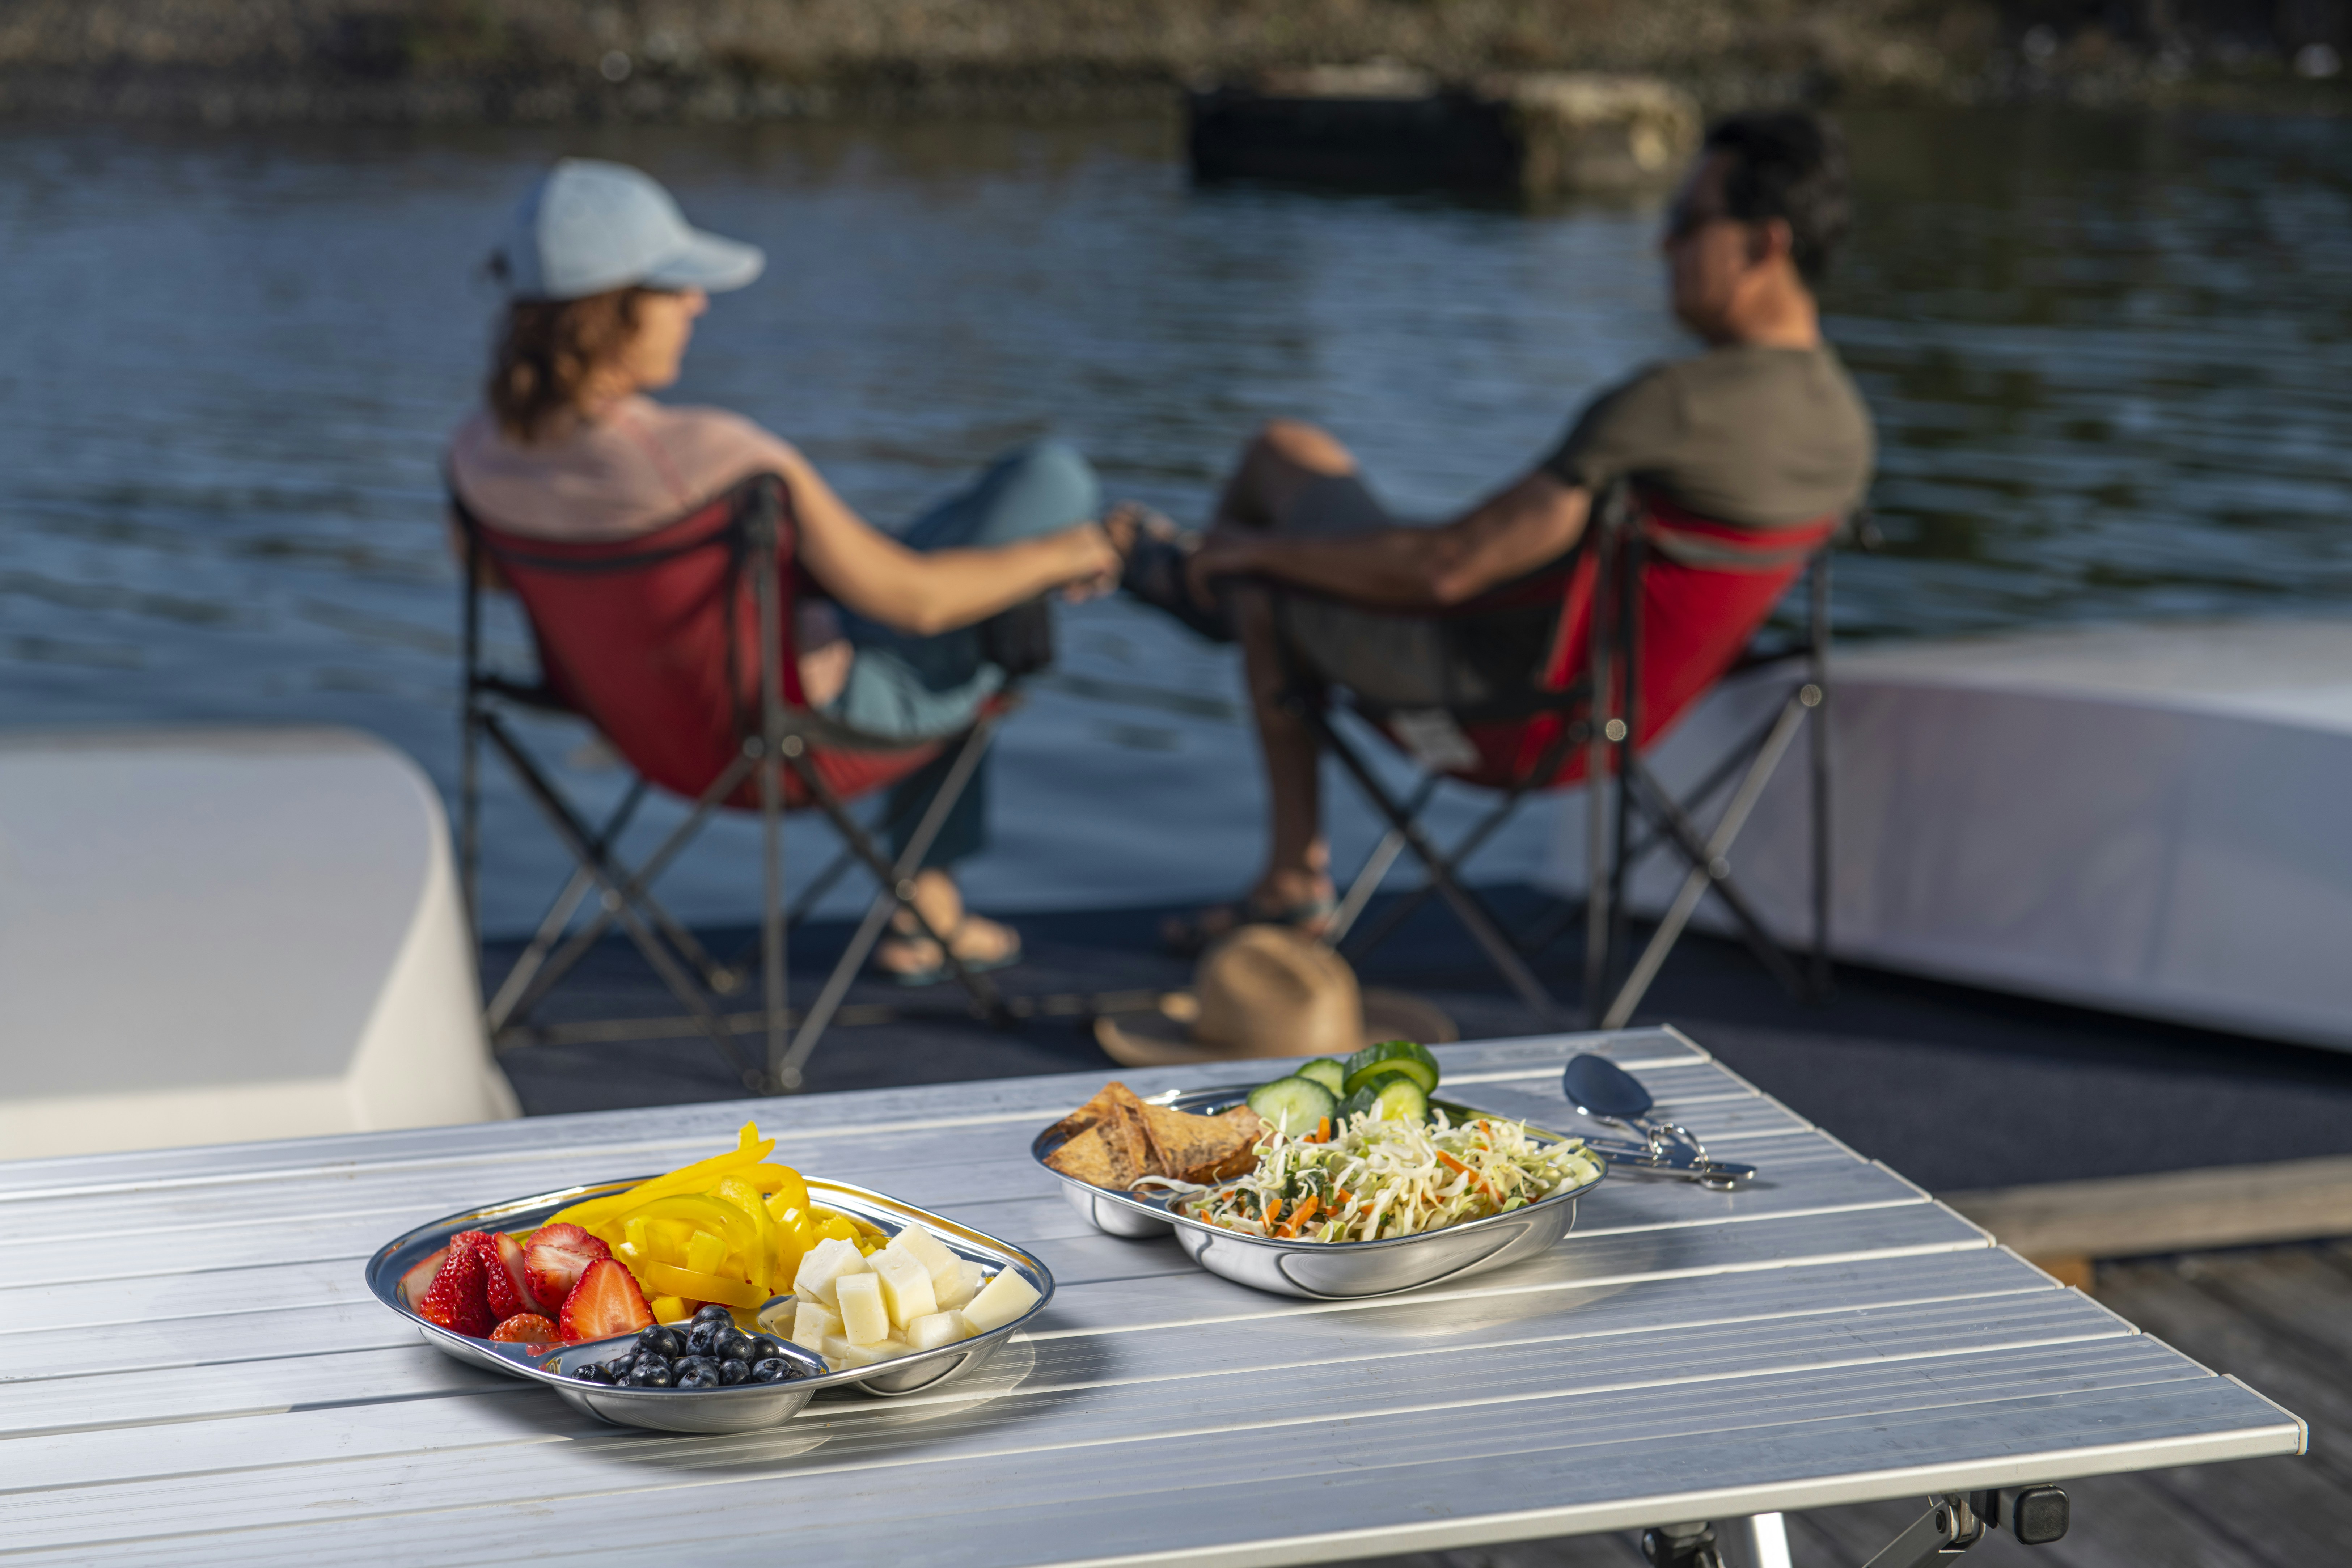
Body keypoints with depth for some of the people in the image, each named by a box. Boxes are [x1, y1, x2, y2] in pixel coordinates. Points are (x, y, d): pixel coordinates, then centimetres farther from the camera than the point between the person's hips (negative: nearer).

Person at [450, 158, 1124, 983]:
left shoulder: (478, 450, -19)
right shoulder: (714, 454, -38)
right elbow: (913, 595, -28)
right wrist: (1058, 556, -9)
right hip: (835, 706, -7)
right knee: (1049, 476, 7)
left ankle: (925, 912, 43)